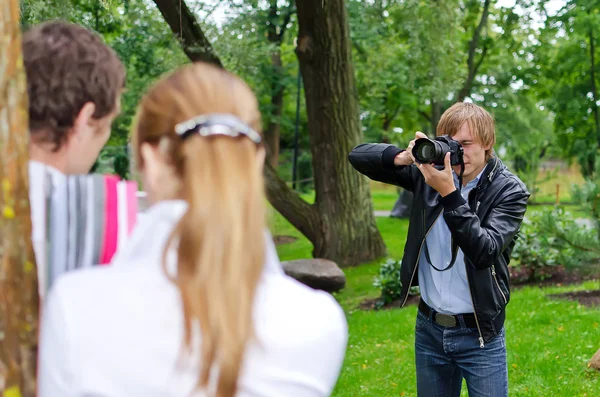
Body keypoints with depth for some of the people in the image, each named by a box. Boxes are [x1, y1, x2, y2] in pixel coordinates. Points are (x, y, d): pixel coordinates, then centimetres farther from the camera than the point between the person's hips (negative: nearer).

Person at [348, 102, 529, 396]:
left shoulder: (509, 191, -10)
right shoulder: (430, 169, -2)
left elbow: (485, 251, -24)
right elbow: (359, 155, -1)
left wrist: (449, 193, -31)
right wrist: (402, 157, -22)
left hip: (479, 335, -3)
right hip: (429, 327, 3)